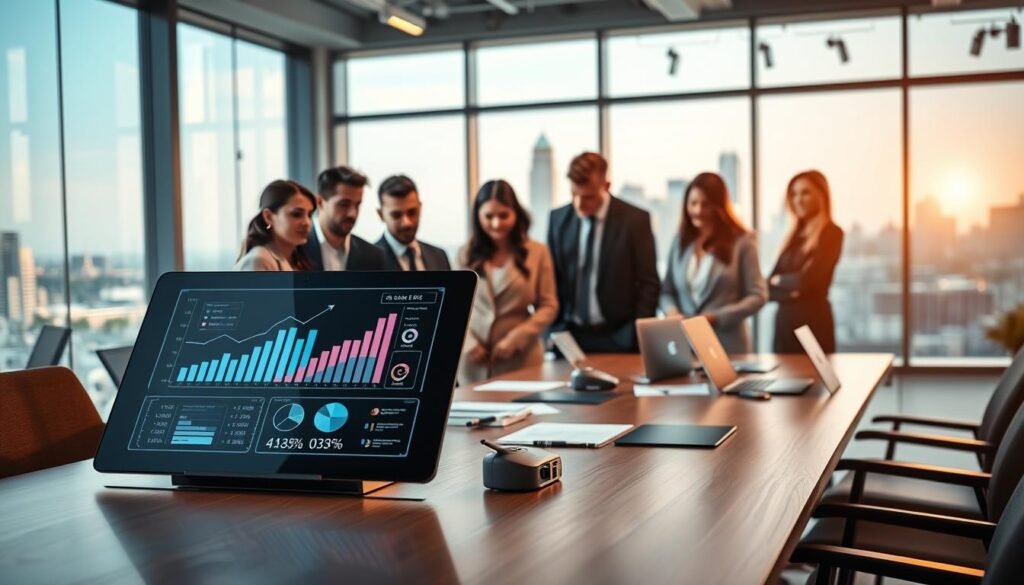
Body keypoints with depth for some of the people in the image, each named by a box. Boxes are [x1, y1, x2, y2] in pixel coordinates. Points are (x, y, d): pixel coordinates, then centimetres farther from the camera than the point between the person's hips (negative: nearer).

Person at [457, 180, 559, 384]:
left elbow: (548, 306, 0)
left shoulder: (537, 252, 0)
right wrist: (469, 343, -8)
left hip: (521, 359, -1)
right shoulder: (466, 255, 6)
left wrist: (516, 338, -11)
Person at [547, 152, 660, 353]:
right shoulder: (558, 219, 4)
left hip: (618, 339, -3)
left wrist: (639, 337, -9)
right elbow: (551, 278, 9)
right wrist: (553, 331, 2)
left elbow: (648, 284, -3)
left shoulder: (635, 219, -6)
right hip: (569, 336, 3)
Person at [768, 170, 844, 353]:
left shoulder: (831, 233, -5)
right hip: (784, 321, 6)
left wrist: (779, 280, 2)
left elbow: (808, 281, -15)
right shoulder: (793, 236, 14)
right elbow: (769, 288, 8)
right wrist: (789, 291, -11)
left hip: (813, 321, -6)